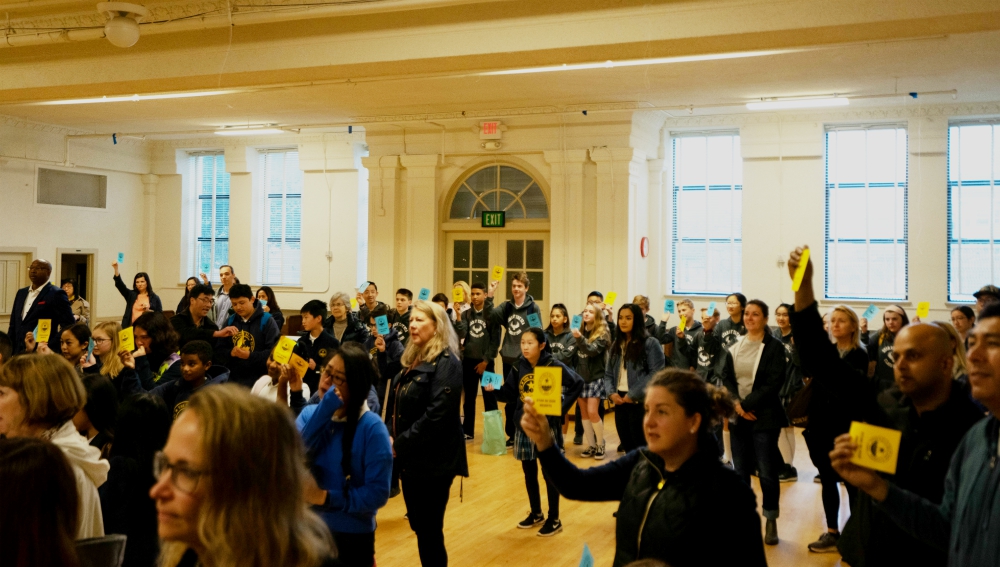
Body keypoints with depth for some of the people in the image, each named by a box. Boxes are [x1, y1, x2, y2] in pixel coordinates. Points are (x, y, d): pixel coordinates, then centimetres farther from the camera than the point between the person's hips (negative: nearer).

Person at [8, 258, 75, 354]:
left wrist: (50, 347, -15)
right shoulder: (21, 293, 16)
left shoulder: (56, 294, -7)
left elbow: (68, 326, -12)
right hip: (19, 353, 6)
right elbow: (13, 325, 20)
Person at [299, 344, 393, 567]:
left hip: (353, 534, -4)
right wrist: (325, 409, -23)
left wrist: (328, 497, -23)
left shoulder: (372, 427, -16)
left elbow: (378, 493, -18)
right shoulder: (313, 414, -1)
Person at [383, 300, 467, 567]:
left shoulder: (446, 363, -14)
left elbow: (436, 415, -22)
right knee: (418, 526, 15)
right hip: (410, 458, 8)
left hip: (433, 462, -8)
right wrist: (389, 438, -2)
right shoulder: (412, 360, 13)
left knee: (429, 530, -1)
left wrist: (400, 445, -18)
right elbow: (394, 406, 14)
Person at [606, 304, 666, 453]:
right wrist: (612, 392, -5)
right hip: (620, 402, 6)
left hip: (641, 403, -6)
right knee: (627, 446, 12)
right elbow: (608, 373, 14)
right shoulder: (616, 344, 13)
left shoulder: (650, 343, -7)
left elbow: (656, 374, -14)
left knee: (640, 447, 1)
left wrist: (633, 395, -15)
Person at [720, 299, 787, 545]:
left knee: (767, 472, -4)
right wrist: (737, 404, -11)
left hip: (764, 417, -4)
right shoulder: (734, 347, 10)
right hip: (738, 417, 5)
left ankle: (771, 522, 11)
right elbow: (727, 379, 7)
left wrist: (748, 404, -16)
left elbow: (774, 383, -12)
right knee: (739, 471, 8)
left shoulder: (774, 347, -5)